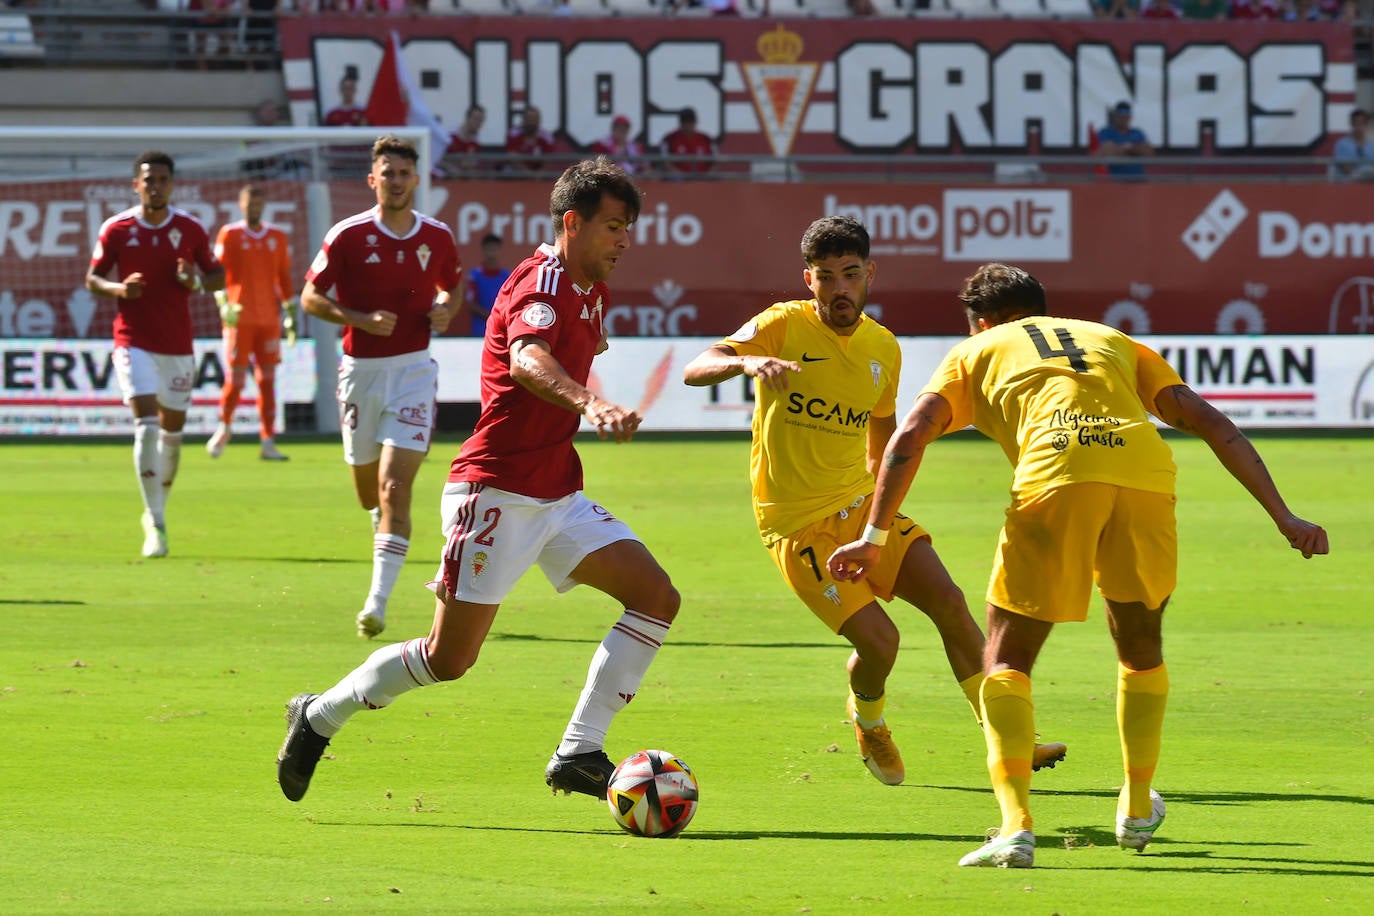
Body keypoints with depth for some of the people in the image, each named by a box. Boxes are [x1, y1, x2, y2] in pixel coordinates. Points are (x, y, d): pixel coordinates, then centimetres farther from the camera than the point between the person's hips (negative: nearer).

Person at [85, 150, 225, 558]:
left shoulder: (191, 229, 2)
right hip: (134, 342, -2)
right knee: (146, 425, -15)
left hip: (178, 346, 2)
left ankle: (157, 511, 30)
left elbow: (217, 276, 9)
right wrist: (118, 288, -16)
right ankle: (156, 524, -15)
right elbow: (93, 278, 5)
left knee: (172, 430, 9)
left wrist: (196, 281, -13)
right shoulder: (116, 229, -1)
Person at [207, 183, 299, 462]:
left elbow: (285, 277, 14)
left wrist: (291, 313, 10)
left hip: (269, 319, 3)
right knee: (236, 378, -5)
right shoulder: (229, 234, 1)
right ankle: (224, 426, 19)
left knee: (267, 379, 0)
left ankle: (268, 442, 1)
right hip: (240, 318, -3)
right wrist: (224, 303, -17)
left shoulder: (278, 237, 11)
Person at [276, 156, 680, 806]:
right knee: (450, 658, -5)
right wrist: (588, 404, -55)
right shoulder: (543, 282, -16)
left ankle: (579, 752, -7)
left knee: (656, 596, -7)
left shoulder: (592, 293, 13)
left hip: (556, 495, 9)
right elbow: (525, 360, -39)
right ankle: (321, 717, 17)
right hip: (496, 491, -9)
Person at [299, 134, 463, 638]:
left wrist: (444, 311, -3)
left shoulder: (437, 237, 2)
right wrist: (362, 319, -16)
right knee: (367, 486, 12)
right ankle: (388, 534, 49)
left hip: (413, 369, -1)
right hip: (361, 369, 1)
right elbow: (311, 297, -2)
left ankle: (378, 601, -17)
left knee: (395, 486, -15)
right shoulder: (348, 236, -6)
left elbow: (450, 289, 20)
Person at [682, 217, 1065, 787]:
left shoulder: (883, 348, 4)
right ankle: (869, 722, 18)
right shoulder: (784, 325, -12)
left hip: (860, 505, 5)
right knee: (878, 640, -16)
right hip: (796, 522, -5)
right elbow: (694, 371, -24)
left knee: (949, 602, -9)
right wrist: (747, 362, -43)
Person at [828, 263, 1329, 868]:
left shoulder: (975, 353, 28)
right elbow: (1209, 422, 25)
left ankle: (1016, 824, -9)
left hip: (1053, 478, -3)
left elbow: (909, 437, 12)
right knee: (1141, 647, 28)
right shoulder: (1114, 341, 35)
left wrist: (873, 538, 15)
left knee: (1006, 661, 9)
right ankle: (1137, 810, 36)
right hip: (1145, 471, 3)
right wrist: (1283, 517, 22)